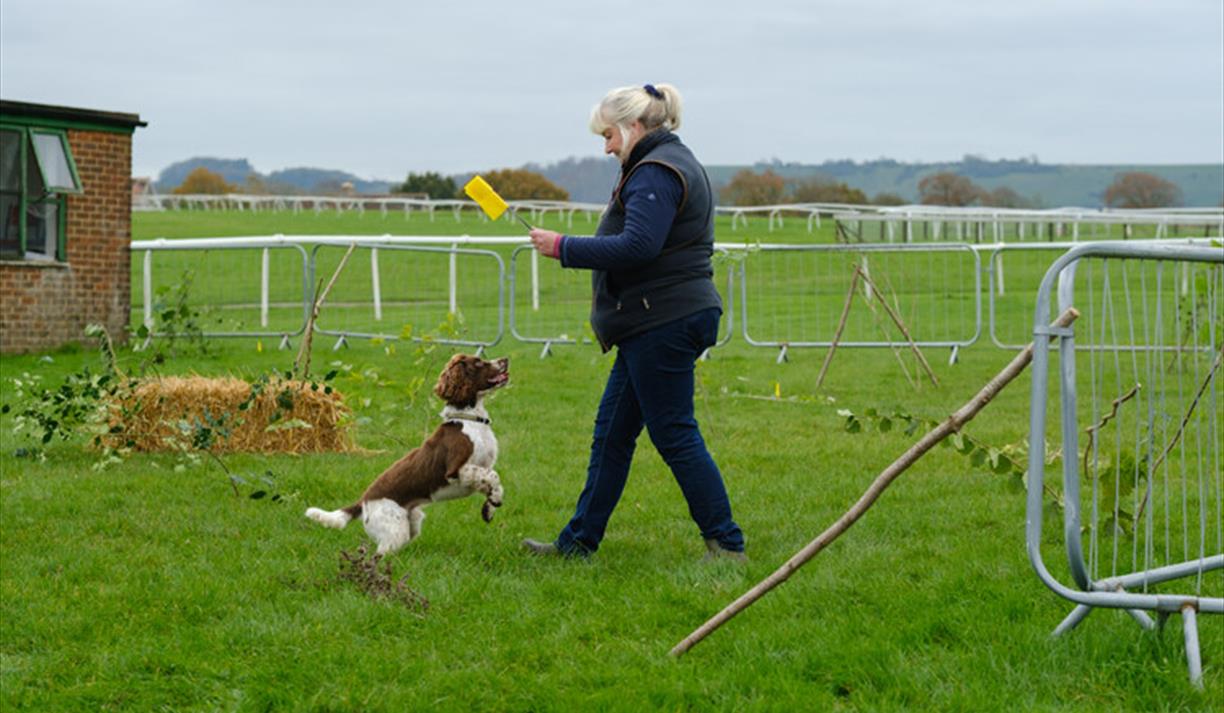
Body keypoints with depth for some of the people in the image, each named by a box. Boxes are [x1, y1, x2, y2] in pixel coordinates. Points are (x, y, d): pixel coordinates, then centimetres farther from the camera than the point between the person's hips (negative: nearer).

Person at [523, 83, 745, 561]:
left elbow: (637, 247, -25)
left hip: (663, 322, -11)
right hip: (662, 320, 11)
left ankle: (726, 545, -1)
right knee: (612, 431, 13)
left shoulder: (655, 173, -15)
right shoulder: (673, 163, 19)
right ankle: (578, 541, 18)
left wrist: (564, 247, -19)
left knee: (674, 434, -6)